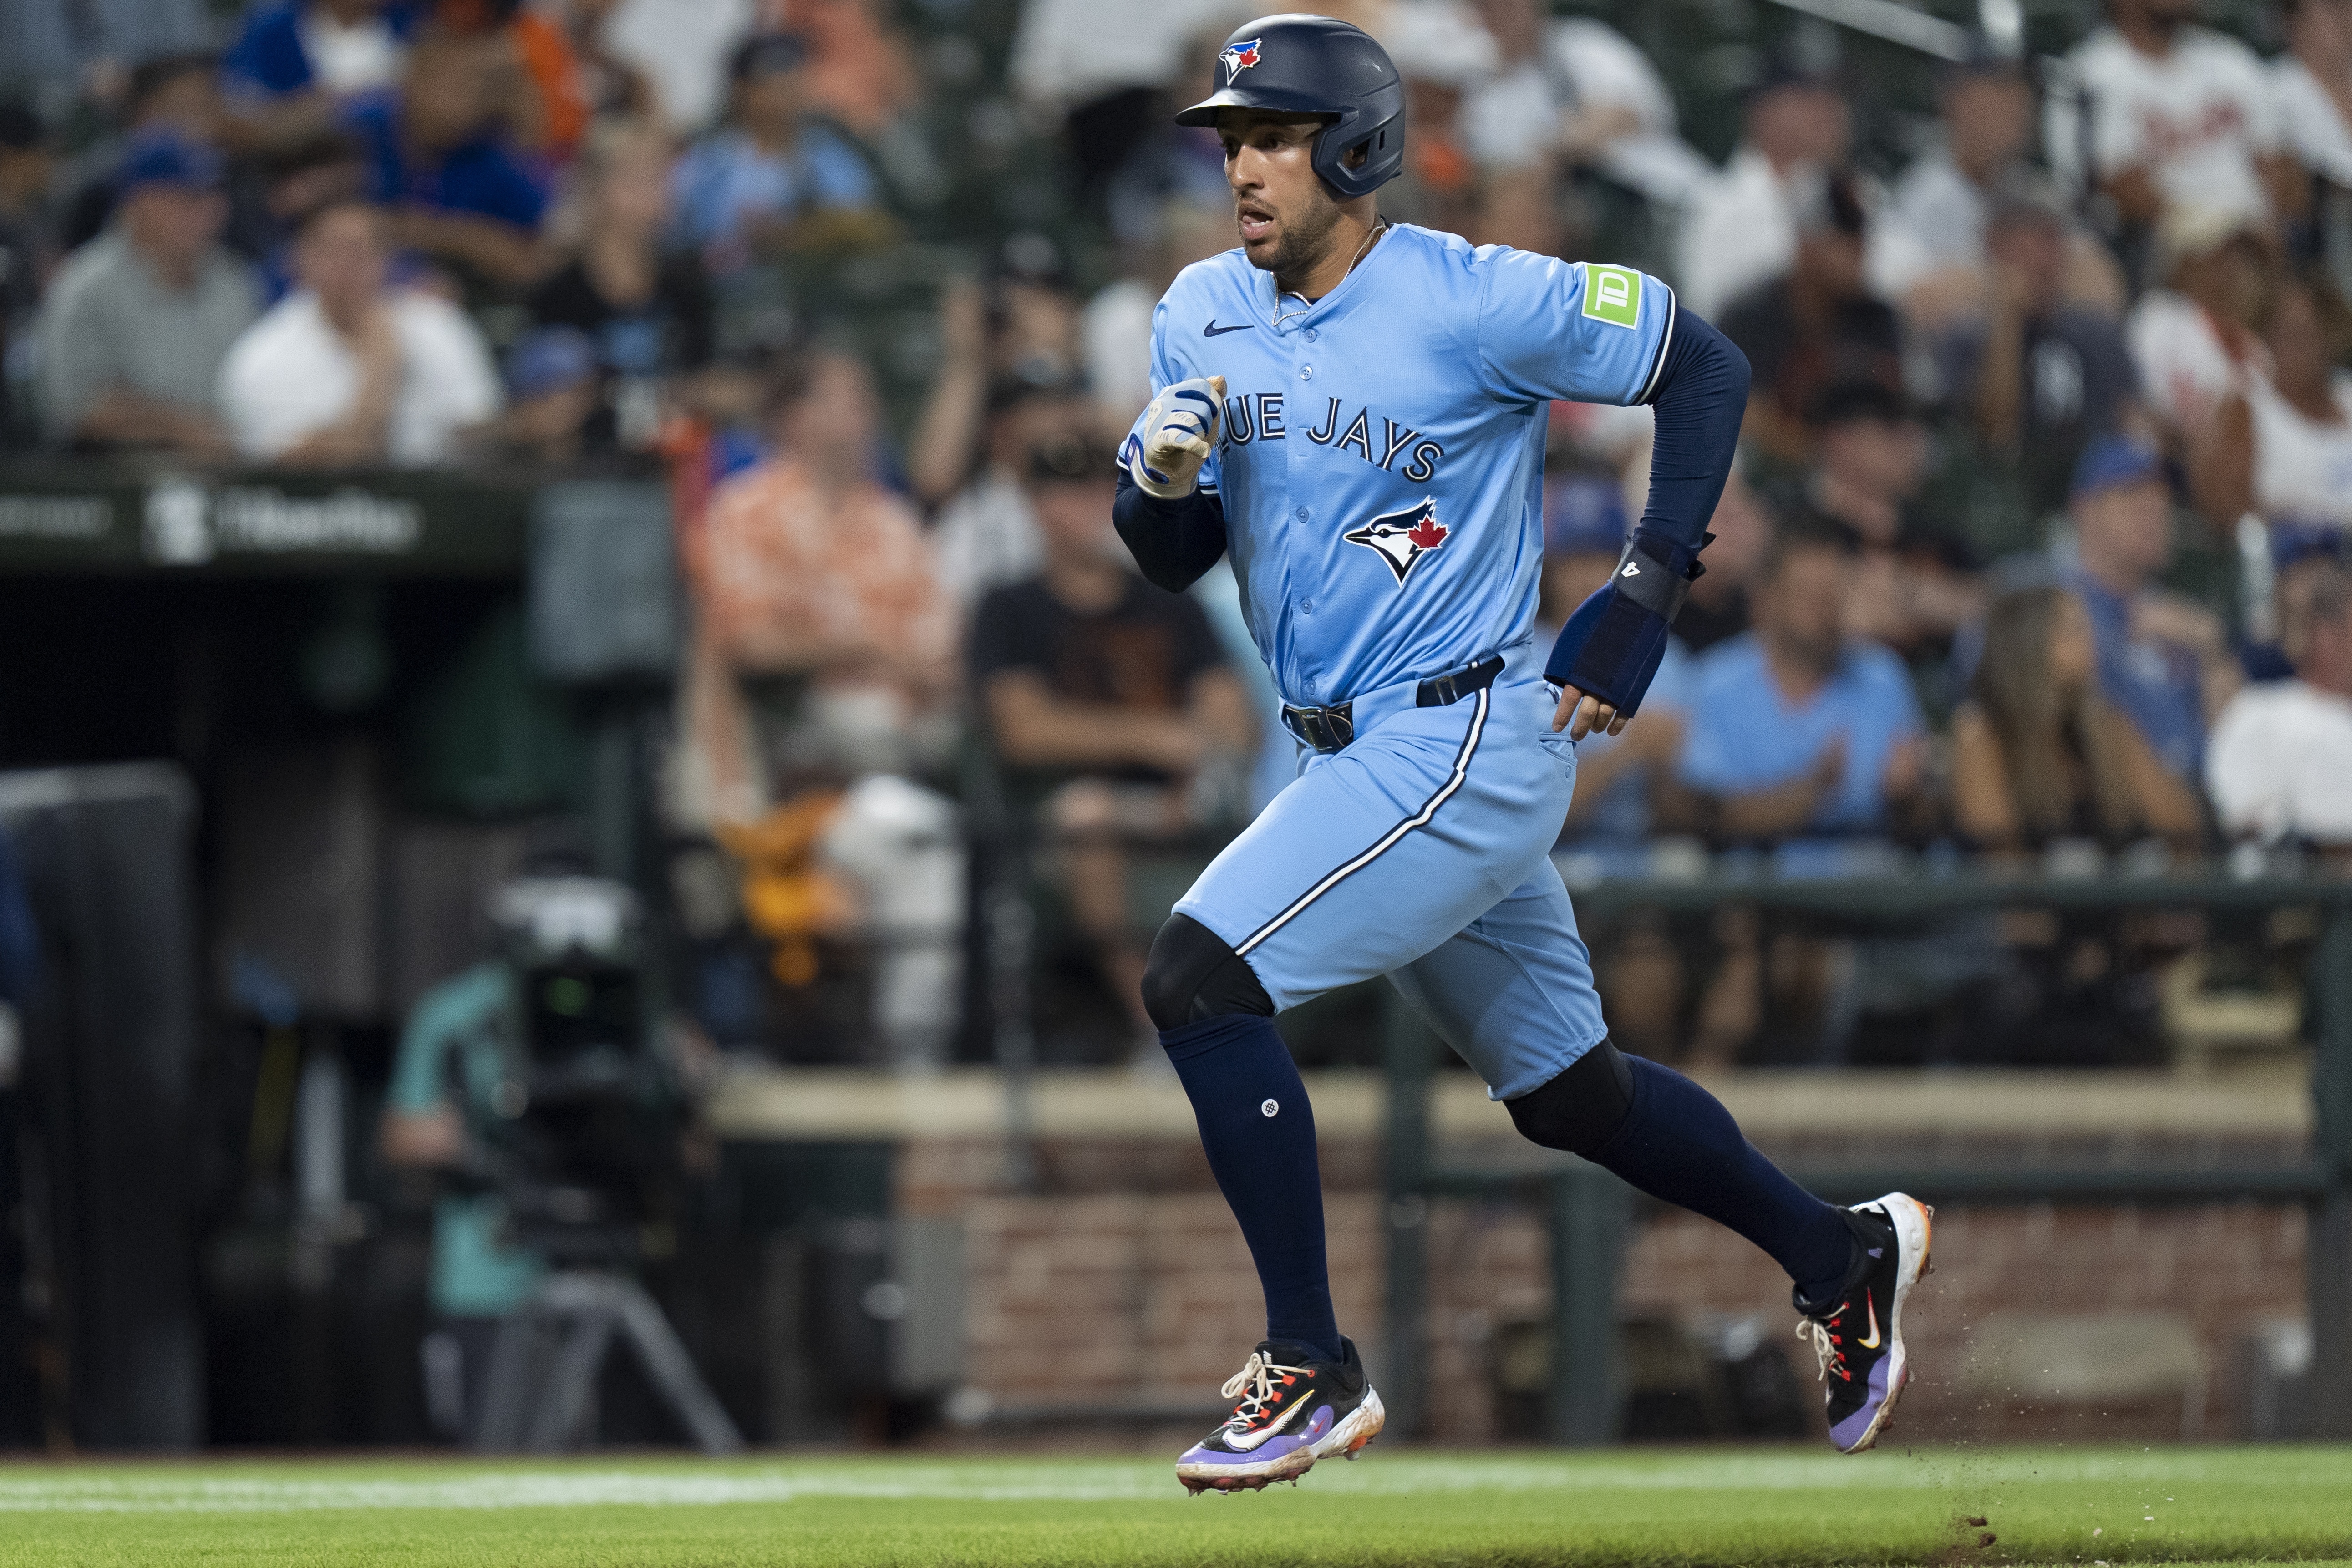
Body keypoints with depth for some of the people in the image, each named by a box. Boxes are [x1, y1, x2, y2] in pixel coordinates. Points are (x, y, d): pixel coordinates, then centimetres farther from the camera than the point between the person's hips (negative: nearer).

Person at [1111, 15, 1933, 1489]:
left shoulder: (1473, 302, -15)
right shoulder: (1204, 316, 5)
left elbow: (1706, 364, -7)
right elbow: (1171, 560, 9)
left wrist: (1649, 594, -12)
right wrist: (1164, 473, -14)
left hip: (1466, 742, -8)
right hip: (1363, 757, 8)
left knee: (1199, 975, -20)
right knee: (1566, 1090, 19)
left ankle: (1313, 1372, -13)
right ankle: (1842, 1254, 39)